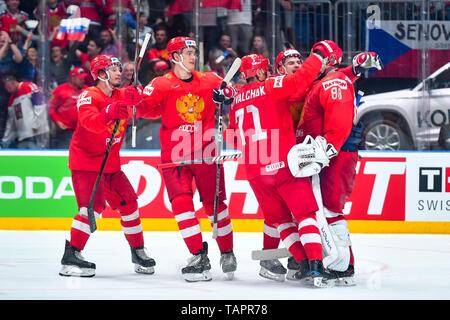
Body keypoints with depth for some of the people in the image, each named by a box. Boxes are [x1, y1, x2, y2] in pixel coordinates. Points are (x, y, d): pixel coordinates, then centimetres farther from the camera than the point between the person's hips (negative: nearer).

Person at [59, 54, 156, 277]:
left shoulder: (120, 96, 6)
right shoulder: (89, 96, -15)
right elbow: (89, 121, -35)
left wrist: (134, 99, -29)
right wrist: (109, 113, -55)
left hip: (110, 162, 8)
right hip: (85, 160, -8)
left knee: (128, 202, 10)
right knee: (93, 205, -21)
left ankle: (138, 252, 24)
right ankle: (71, 256, -20)